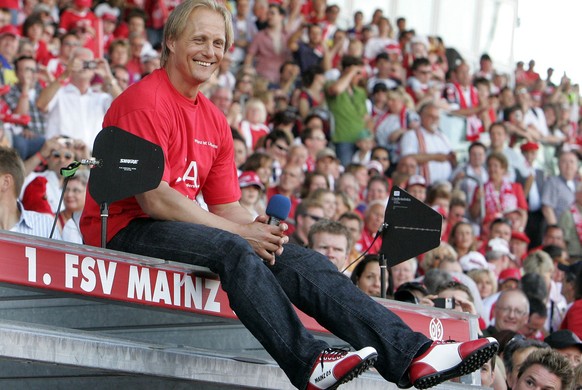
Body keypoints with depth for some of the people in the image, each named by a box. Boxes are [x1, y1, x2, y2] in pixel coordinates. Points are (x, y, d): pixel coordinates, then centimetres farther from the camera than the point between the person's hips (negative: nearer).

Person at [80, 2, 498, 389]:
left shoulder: (214, 121, 18)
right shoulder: (146, 100, -9)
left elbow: (228, 209, 14)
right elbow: (153, 198, -17)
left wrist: (261, 231, -10)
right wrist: (240, 231, -17)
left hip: (187, 229, 8)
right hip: (126, 230, -8)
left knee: (301, 261, -9)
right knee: (232, 250, -35)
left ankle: (411, 354, -22)